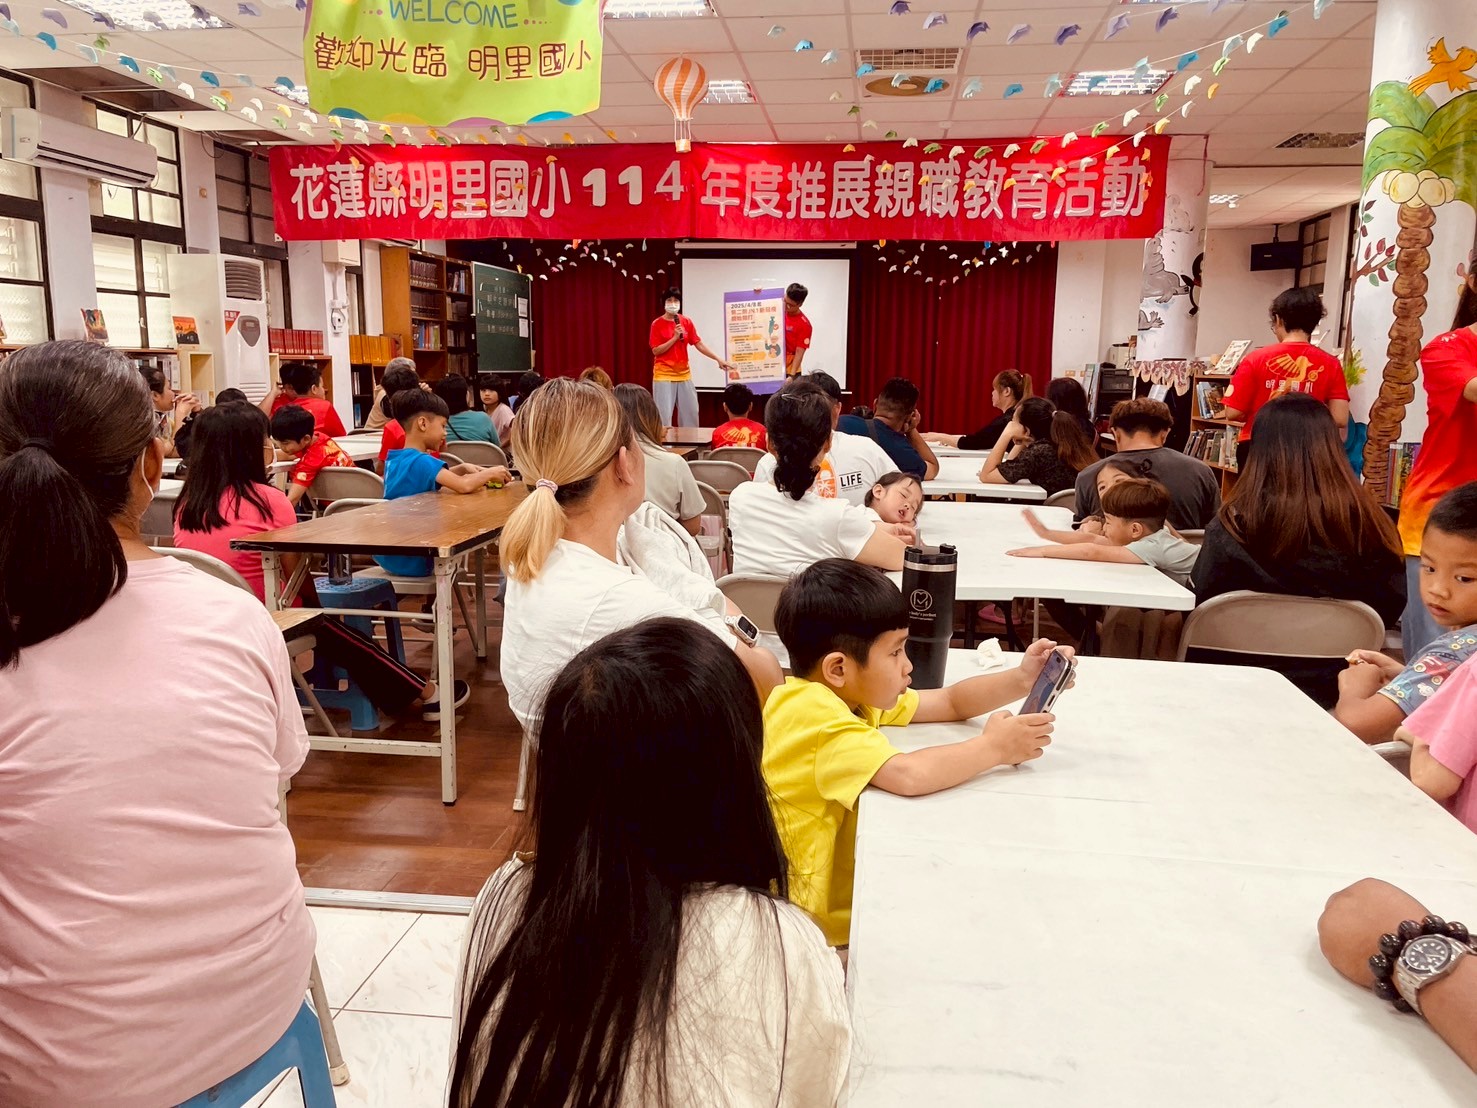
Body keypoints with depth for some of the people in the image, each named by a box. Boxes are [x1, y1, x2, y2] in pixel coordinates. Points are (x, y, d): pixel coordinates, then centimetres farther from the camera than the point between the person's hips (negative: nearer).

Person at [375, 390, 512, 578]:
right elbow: (464, 486, -32)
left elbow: (435, 478, 23)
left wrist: (462, 468, 7)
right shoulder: (421, 461, -21)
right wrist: (490, 473, -13)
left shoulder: (394, 459, 6)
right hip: (411, 561, -9)